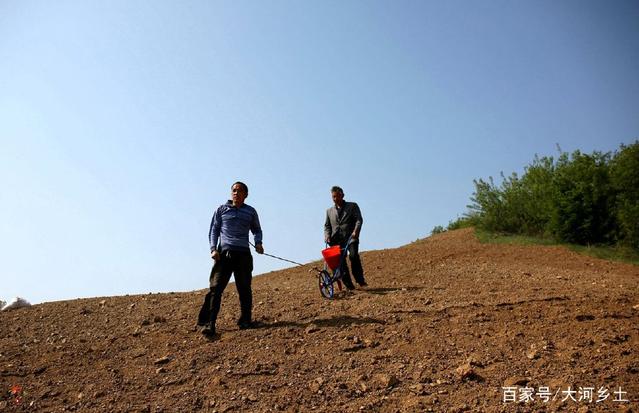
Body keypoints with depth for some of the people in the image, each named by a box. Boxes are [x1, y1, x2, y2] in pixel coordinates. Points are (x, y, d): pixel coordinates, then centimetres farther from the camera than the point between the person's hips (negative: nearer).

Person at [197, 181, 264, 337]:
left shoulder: (251, 211, 16)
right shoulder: (221, 210, 13)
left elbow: (257, 229, 26)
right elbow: (214, 230, 12)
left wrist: (258, 243, 7)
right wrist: (213, 249, -3)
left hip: (243, 254, 1)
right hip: (224, 253, -1)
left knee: (245, 289, 3)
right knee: (216, 287, -9)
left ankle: (245, 321, 15)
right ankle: (208, 323, -8)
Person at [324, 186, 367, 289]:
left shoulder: (352, 206, 12)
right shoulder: (329, 211, 23)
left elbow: (359, 220, 1)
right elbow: (327, 225, 20)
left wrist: (355, 231, -17)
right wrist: (327, 235, 0)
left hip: (351, 237, -3)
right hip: (336, 240, 3)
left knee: (353, 255, -25)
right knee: (340, 261, -8)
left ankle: (360, 280, -12)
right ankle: (349, 285, -1)